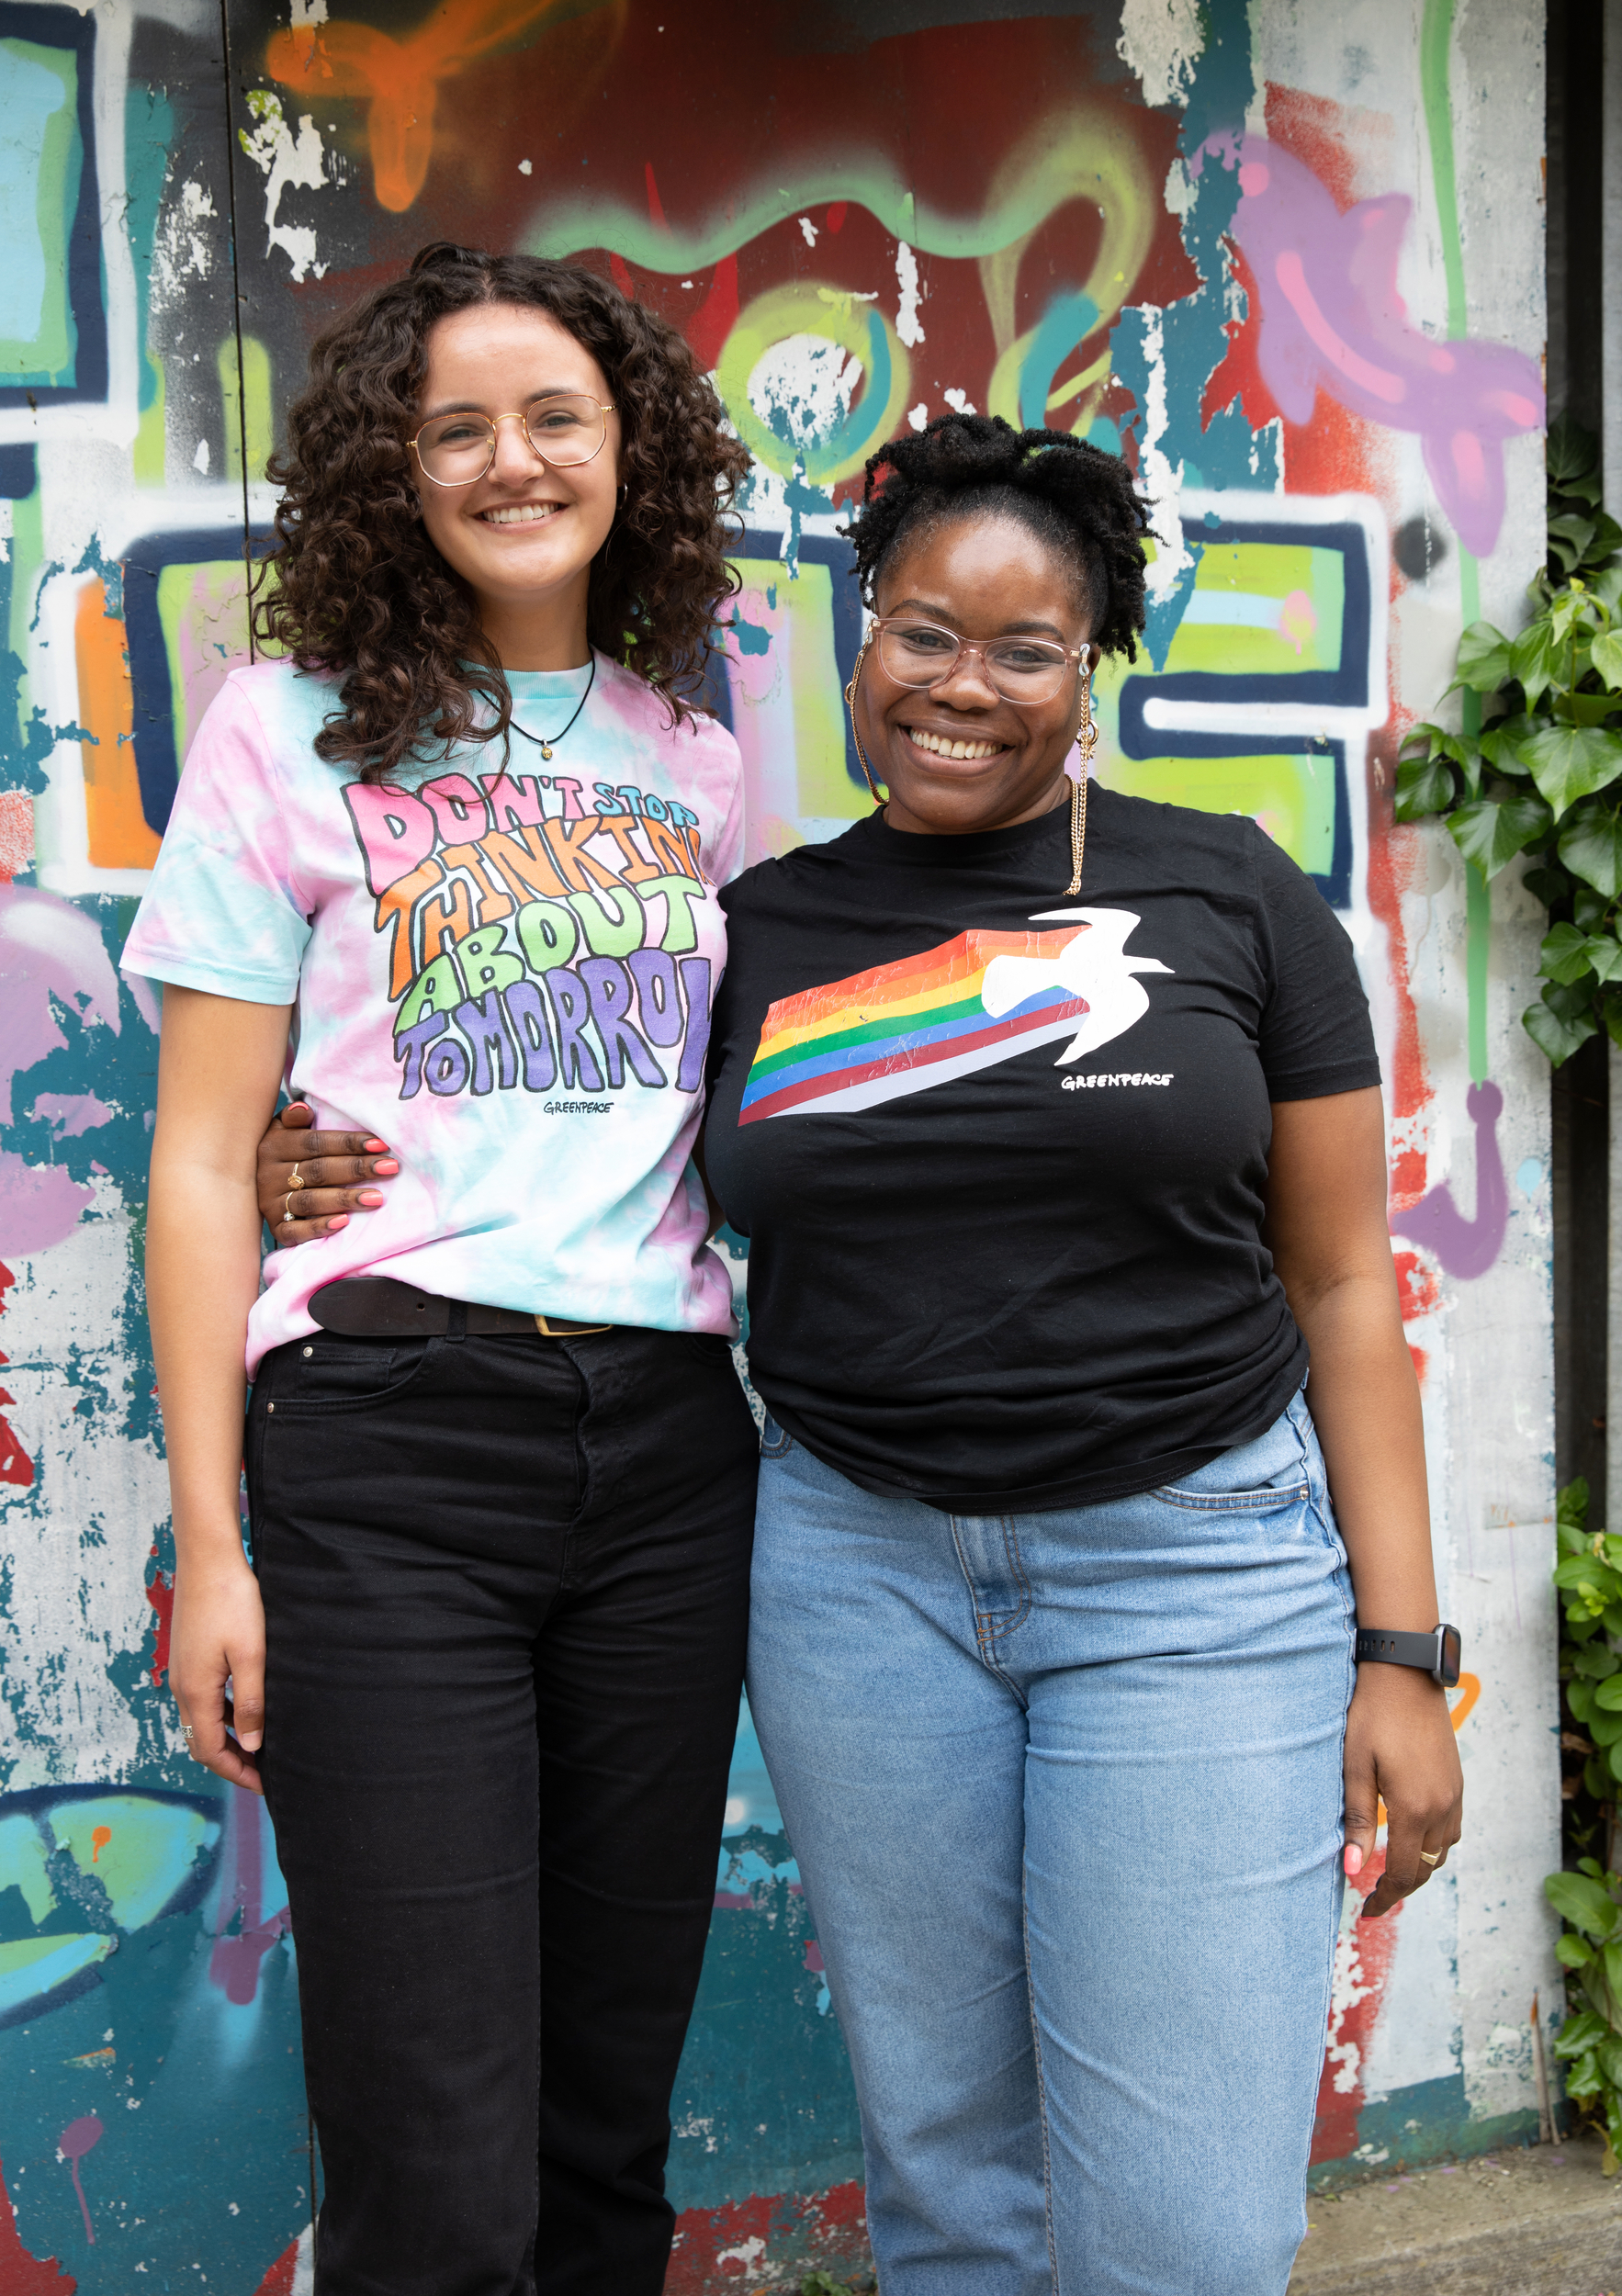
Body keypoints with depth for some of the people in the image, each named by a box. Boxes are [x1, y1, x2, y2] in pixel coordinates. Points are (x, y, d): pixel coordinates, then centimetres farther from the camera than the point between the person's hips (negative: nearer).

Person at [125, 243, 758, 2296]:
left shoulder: (698, 760, 13)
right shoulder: (294, 734, 3)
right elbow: (203, 1160, 0)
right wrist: (210, 1539, -6)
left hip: (670, 1441, 4)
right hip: (390, 1435, -3)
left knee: (611, 2125, 13)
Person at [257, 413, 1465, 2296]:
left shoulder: (1228, 899, 1)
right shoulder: (751, 936, 6)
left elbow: (1342, 1284, 2)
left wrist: (1399, 1650, -3)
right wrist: (344, 1184, -2)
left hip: (1193, 1570, -2)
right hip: (863, 1567, 2)